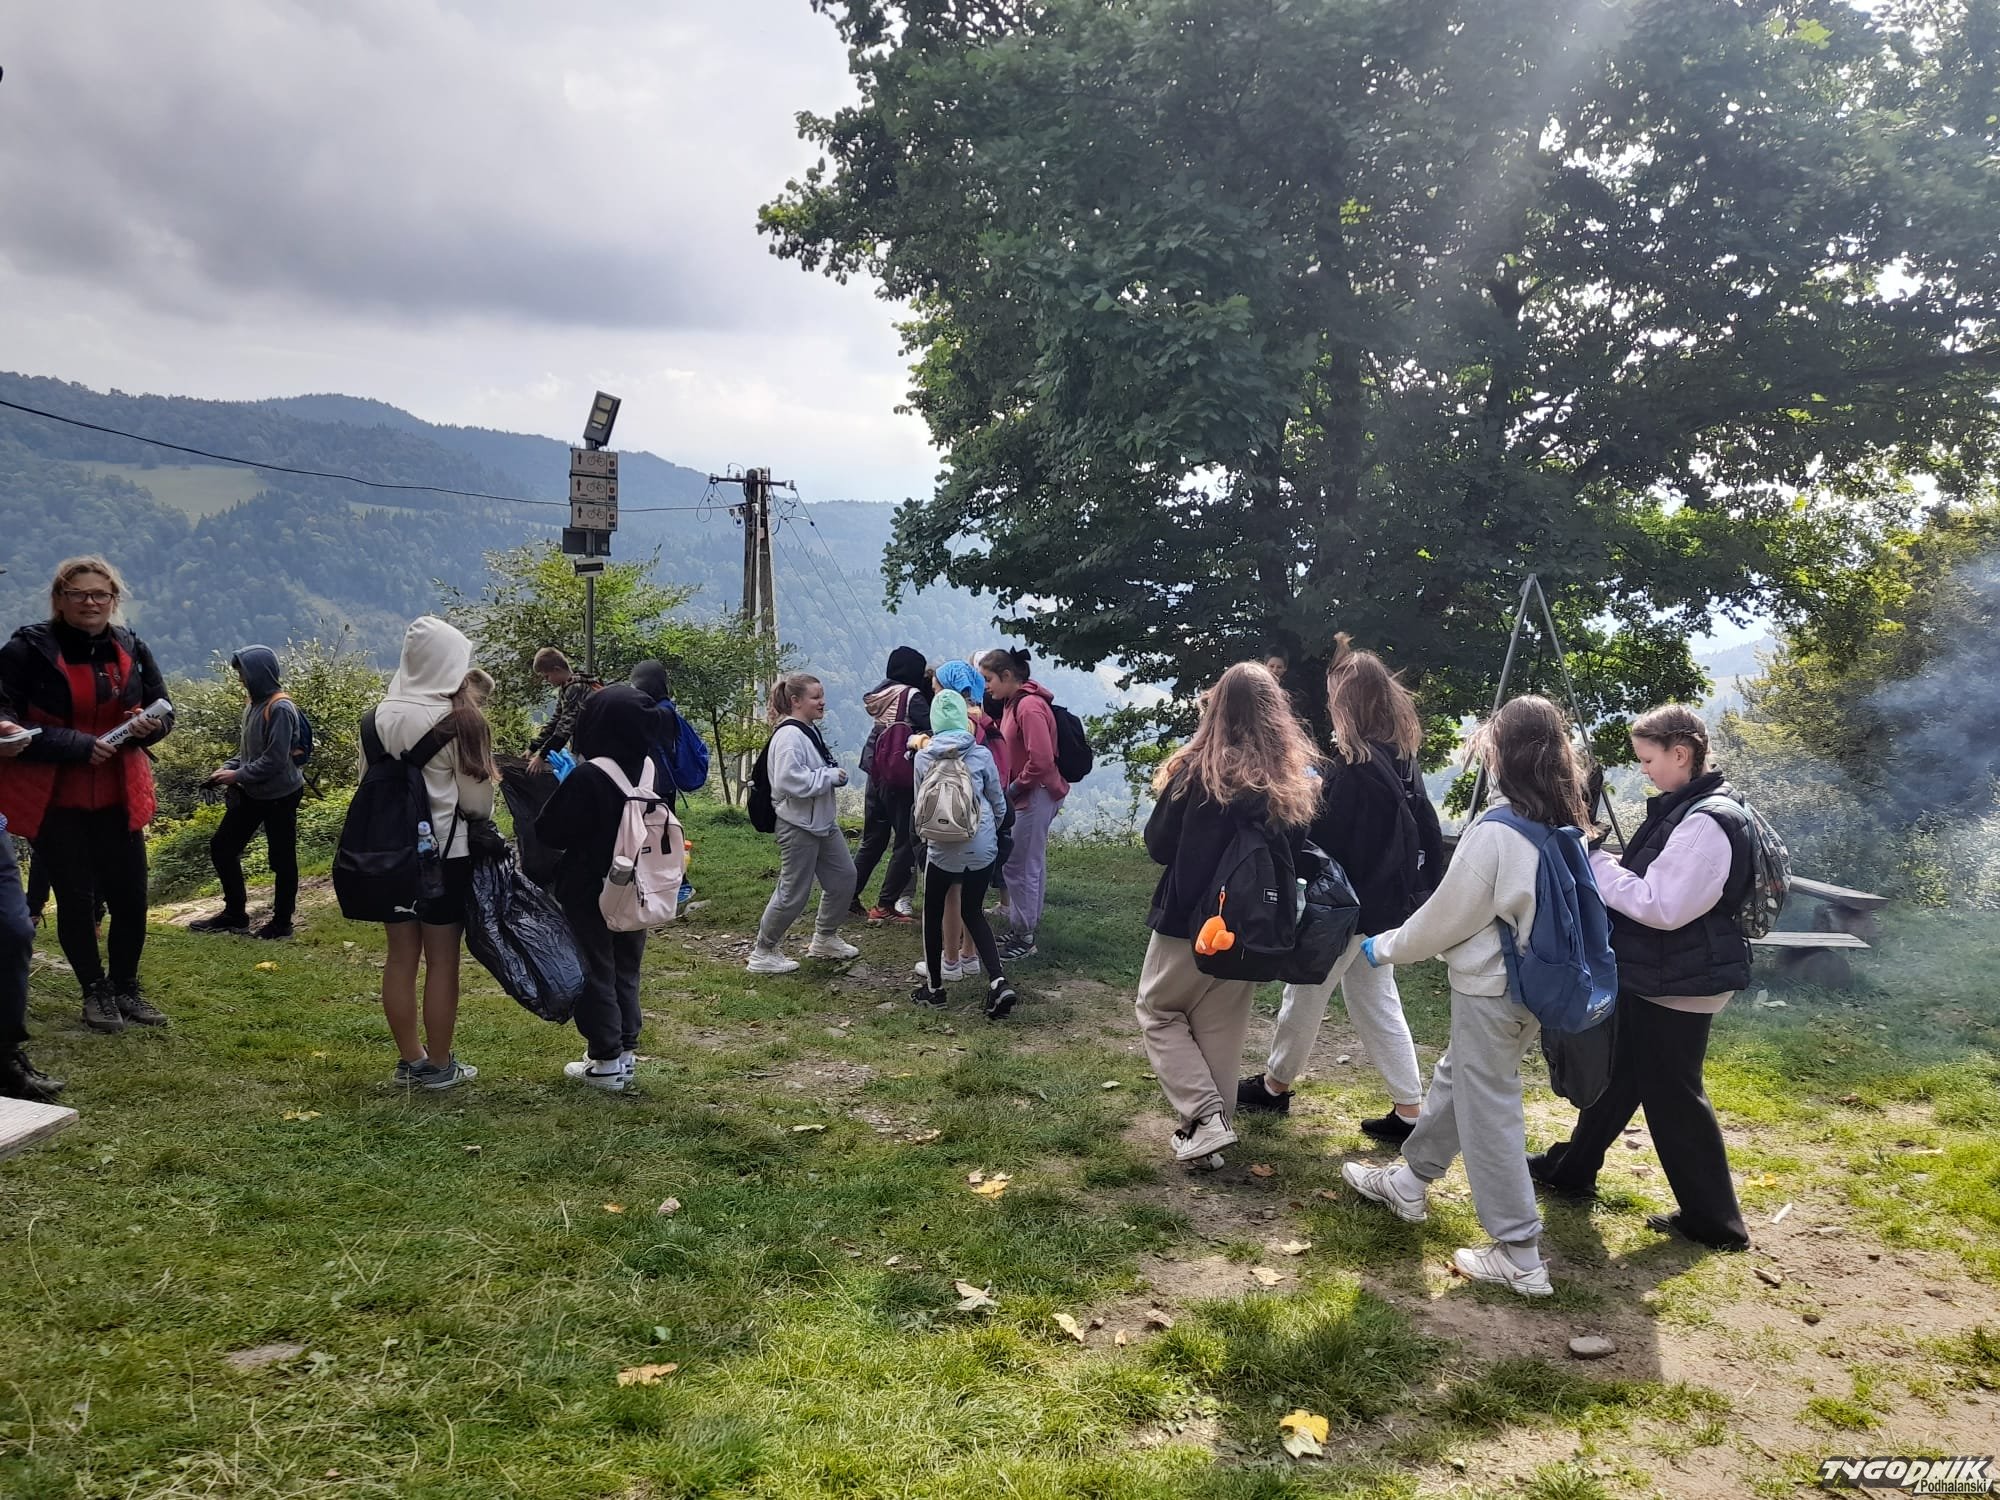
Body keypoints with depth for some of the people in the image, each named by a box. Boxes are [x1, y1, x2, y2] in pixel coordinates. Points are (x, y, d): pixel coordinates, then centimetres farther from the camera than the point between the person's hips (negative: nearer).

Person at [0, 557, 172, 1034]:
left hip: (118, 798, 4)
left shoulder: (130, 649, 4)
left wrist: (150, 725, -9)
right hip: (54, 801, -3)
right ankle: (96, 992, 23)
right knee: (76, 900, 4)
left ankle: (126, 987, 26)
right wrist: (75, 745, -22)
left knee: (130, 899, 6)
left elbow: (164, 709, 14)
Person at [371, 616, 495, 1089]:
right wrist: (483, 815, 12)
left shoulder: (380, 716, 0)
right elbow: (477, 799, -9)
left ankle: (410, 1059, 23)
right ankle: (439, 1065, 14)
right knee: (442, 960, 5)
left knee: (401, 956, 12)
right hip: (446, 851, -5)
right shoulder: (460, 721, -15)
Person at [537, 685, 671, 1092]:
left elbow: (550, 833, -16)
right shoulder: (650, 770, -4)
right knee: (626, 967, 18)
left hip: (590, 890, -6)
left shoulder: (588, 776, -23)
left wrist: (563, 789, -1)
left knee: (596, 969, 6)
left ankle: (606, 1061, 9)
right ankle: (626, 1049, 24)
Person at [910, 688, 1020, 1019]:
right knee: (973, 913, 15)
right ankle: (999, 982, -2)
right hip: (982, 848, 2)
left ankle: (934, 986, 24)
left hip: (941, 848, -1)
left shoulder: (924, 757, -2)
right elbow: (999, 804, 6)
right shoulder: (981, 754, -3)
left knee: (933, 914, 17)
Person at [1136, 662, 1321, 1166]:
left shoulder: (1196, 770, -16)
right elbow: (1296, 855, 4)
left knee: (1159, 1013, 16)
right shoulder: (1296, 781, -5)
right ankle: (1213, 1131, 26)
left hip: (1188, 922, -4)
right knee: (1221, 1030, 18)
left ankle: (1204, 1118, 3)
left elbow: (1158, 845, -7)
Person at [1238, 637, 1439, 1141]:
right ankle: (1407, 1112, 15)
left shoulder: (1354, 767, -23)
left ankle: (1274, 1084, 30)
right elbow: (1427, 833, 10)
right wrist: (1416, 888, 16)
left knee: (1306, 994, 11)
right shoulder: (1402, 760, 4)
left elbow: (1323, 838, -21)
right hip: (1387, 904, 8)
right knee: (1378, 1003, 15)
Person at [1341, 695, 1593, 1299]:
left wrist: (1385, 948, 1)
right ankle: (1409, 1182, 40)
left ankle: (1520, 1258, 9)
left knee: (1488, 1110, 2)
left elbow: (1447, 915, -15)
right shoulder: (1563, 828, 1)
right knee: (1454, 1079, 23)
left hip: (1490, 988, -9)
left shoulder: (1494, 833, -23)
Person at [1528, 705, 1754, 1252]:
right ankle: (1570, 1168, 37)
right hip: (1654, 974, 10)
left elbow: (1661, 906, -27)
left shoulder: (1706, 823, -25)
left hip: (1680, 982, -10)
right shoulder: (1687, 807, 7)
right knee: (1616, 1072, 21)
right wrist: (1607, 864, 1)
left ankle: (1715, 1221, 17)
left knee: (1673, 1093, 2)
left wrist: (1596, 865, -19)